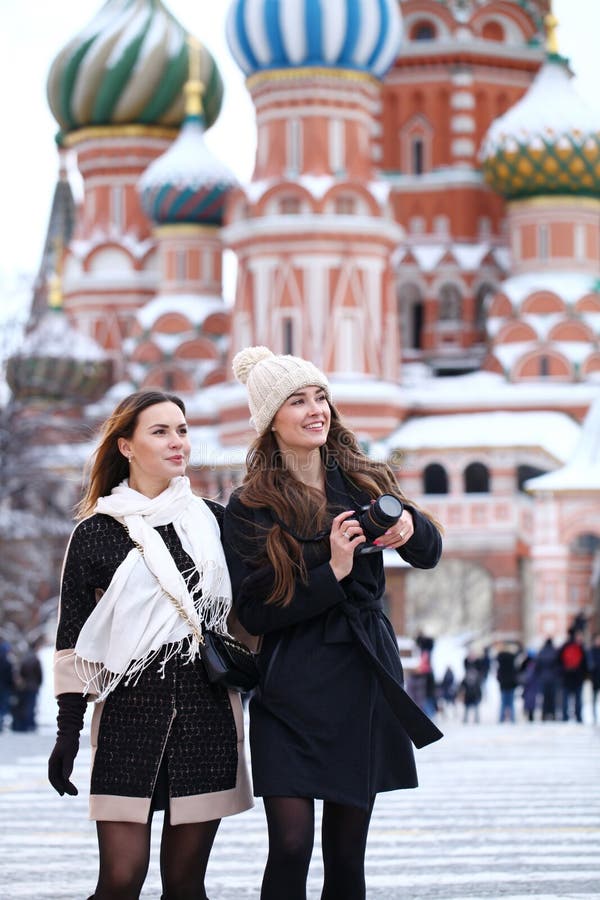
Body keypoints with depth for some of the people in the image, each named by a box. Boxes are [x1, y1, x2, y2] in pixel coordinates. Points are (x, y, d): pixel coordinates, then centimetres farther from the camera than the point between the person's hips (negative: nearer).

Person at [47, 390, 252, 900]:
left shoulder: (212, 521, 9)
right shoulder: (97, 532, 2)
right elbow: (74, 637, 2)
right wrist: (68, 730, -2)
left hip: (206, 713, 2)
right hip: (129, 711, -2)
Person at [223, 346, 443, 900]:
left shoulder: (365, 483, 8)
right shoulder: (251, 507, -3)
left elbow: (430, 554, 5)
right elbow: (253, 614, -7)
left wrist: (411, 526, -18)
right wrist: (332, 572, -18)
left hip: (366, 686, 4)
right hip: (293, 692, -3)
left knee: (347, 853, 7)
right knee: (291, 846, -13)